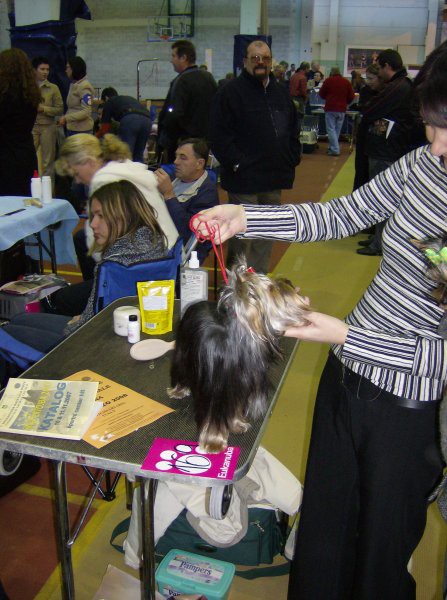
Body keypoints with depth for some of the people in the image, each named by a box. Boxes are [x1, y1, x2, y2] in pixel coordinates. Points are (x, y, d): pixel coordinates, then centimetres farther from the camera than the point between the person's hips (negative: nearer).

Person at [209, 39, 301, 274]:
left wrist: (291, 160, 10)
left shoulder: (281, 93, 16)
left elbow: (293, 130, 22)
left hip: (274, 178, 7)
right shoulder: (231, 92, -5)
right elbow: (219, 134, -12)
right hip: (244, 179, -7)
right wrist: (236, 163, -17)